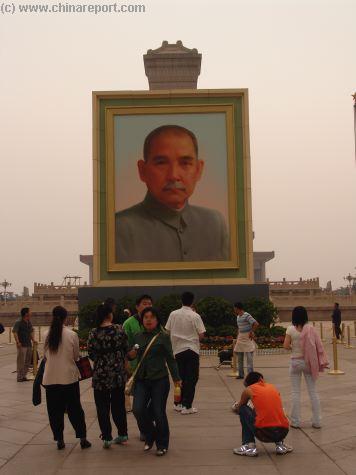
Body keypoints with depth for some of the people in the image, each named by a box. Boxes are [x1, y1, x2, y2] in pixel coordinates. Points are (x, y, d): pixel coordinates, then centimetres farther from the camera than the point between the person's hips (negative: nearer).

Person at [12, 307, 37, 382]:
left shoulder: (29, 322, 11)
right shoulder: (18, 322, -11)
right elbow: (14, 332, -17)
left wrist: (33, 340, 9)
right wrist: (17, 342, -24)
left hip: (29, 344, 8)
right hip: (22, 345, -8)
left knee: (28, 361, 11)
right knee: (21, 361, -5)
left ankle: (24, 376, 21)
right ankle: (19, 377, 2)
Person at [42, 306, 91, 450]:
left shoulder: (48, 335, -5)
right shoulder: (72, 335, -10)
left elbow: (45, 355, 6)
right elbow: (76, 356, 1)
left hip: (51, 378, 2)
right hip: (69, 377, -1)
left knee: (55, 411, 12)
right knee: (75, 409, 10)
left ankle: (59, 440, 17)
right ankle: (82, 438, 13)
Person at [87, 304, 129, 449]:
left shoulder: (93, 333, -9)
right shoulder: (119, 330, -7)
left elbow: (90, 354, -4)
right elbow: (126, 349, 0)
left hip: (100, 374, -2)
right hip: (119, 373, 2)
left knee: (103, 407, 8)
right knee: (118, 405, 15)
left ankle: (107, 438, 7)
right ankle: (122, 435, 21)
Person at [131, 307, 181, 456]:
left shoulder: (163, 337, -2)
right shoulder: (137, 337, 9)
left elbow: (170, 358, 0)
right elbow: (132, 355, 19)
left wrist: (176, 378, -3)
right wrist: (130, 354, -4)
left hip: (159, 379, -3)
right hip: (141, 379, 3)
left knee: (158, 412, 0)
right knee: (138, 409, -8)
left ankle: (162, 445, 20)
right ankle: (150, 436, 20)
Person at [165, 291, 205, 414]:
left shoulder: (173, 314, -1)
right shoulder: (195, 316, -10)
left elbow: (167, 331, 5)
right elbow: (201, 335, -10)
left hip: (178, 350, 4)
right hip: (192, 350, -3)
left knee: (180, 377, 15)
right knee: (191, 378, 3)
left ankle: (178, 404, 22)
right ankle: (187, 406, 1)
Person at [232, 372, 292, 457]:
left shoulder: (249, 390, 9)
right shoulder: (273, 387, 19)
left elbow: (238, 408, 27)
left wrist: (236, 408, 51)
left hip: (263, 433, -4)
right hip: (283, 433, 4)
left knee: (243, 409, 18)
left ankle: (249, 446, 9)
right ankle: (280, 444, 18)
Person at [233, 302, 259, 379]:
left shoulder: (246, 316, -16)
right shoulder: (238, 317, 13)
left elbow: (256, 324, -24)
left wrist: (251, 332, -16)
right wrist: (237, 337, 17)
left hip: (248, 338, -9)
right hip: (240, 338, 9)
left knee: (249, 357, -7)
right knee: (239, 357, 10)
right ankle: (241, 374, 17)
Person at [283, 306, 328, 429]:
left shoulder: (291, 329, -11)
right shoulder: (310, 328, -6)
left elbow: (286, 346, -14)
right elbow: (318, 345, -5)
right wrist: (321, 362, 1)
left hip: (295, 362, -2)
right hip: (309, 362, 2)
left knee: (295, 392, 7)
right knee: (313, 391, 10)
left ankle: (295, 421, 11)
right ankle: (317, 421, 14)